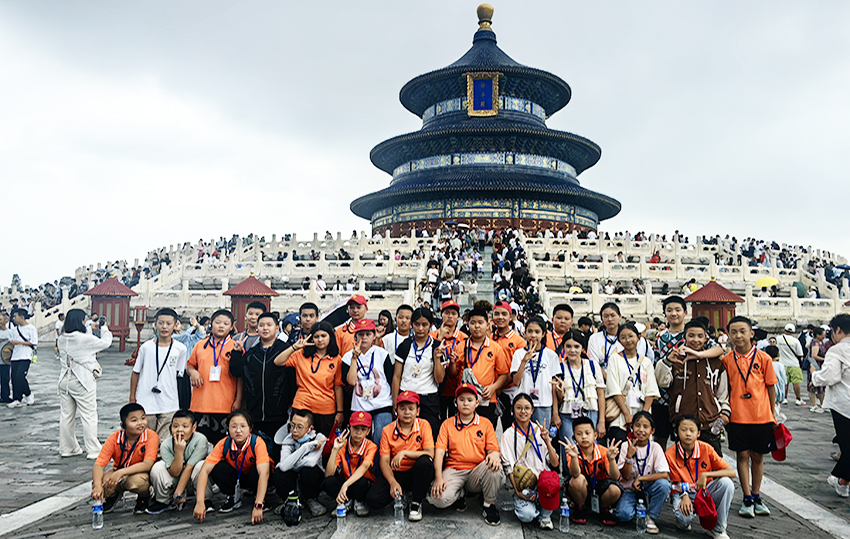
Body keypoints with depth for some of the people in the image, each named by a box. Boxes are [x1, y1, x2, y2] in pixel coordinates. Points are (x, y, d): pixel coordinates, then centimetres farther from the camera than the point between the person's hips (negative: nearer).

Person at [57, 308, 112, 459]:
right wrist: (104, 329, 12)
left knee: (66, 416, 13)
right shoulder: (86, 339, -17)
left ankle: (67, 448, 24)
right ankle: (93, 450, 6)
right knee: (89, 416, 1)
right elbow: (106, 342, -4)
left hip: (65, 381, 7)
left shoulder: (61, 339, 3)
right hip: (83, 381, -7)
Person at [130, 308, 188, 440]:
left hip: (168, 405, 0)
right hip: (145, 403, 0)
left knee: (164, 442, -1)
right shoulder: (146, 347, -1)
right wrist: (132, 397, 10)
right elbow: (136, 373, 9)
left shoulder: (180, 349, -1)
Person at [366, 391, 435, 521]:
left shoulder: (424, 425, -4)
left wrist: (404, 453, -25)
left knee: (425, 461, -35)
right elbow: (384, 461, -6)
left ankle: (416, 503, -14)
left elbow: (430, 453, -15)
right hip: (395, 473, 1)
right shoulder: (388, 430, -2)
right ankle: (402, 494, 9)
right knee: (373, 500, -24)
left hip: (417, 473, -1)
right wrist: (392, 482, -23)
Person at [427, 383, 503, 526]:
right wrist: (438, 477, -14)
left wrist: (495, 455, -23)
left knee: (494, 465, -34)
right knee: (438, 498, -31)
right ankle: (459, 493, 8)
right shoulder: (447, 424, 9)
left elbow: (494, 449, 4)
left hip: (477, 472, 0)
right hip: (454, 470, 0)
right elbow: (439, 451, 1)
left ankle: (489, 504, -7)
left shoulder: (486, 424, 11)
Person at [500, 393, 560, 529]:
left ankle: (545, 515, -5)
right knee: (527, 515, -28)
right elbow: (508, 467, -2)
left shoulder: (539, 430, 6)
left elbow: (555, 464, 1)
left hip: (543, 479, 1)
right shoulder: (508, 435, 1)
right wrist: (518, 491, -14)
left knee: (551, 481, -34)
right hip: (522, 485, -1)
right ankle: (520, 503, 10)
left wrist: (547, 440, -13)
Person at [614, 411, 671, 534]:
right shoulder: (626, 446, -8)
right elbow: (626, 476, -13)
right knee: (623, 514, -29)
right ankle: (638, 509, 8)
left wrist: (640, 479, -21)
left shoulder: (655, 447, -8)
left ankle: (650, 518, -10)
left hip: (648, 489, 1)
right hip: (629, 489, -1)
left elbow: (664, 475, -19)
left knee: (664, 484, -31)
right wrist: (629, 456, -28)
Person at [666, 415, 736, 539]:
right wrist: (684, 496, -24)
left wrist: (706, 475, -27)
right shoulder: (670, 454, -13)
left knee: (726, 482, -28)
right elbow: (676, 481, -4)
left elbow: (731, 472, -15)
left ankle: (719, 529, -12)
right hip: (683, 492, -2)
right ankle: (683, 522, 8)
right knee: (685, 517, -36)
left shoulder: (706, 449, -11)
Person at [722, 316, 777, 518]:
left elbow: (771, 387, 3)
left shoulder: (763, 358, -3)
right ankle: (747, 499, 14)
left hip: (761, 417, 0)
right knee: (743, 455, 4)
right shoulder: (727, 360, -1)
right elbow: (725, 388, 6)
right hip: (738, 417, 0)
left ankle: (756, 496, 26)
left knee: (758, 456, 11)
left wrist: (773, 413, 5)